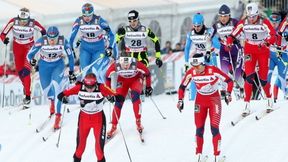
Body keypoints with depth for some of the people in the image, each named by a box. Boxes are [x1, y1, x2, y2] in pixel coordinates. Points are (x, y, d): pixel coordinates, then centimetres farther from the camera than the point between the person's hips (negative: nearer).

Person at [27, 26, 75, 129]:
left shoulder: (63, 41, -24)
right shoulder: (41, 41, -27)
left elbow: (70, 56, -10)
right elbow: (29, 55, -18)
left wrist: (71, 72, -4)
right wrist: (31, 61, -39)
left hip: (58, 65, -1)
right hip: (44, 66, 1)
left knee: (56, 87, -23)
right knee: (46, 91, 10)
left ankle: (58, 116, -19)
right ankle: (52, 100, 49)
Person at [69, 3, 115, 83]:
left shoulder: (99, 21, -20)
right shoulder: (79, 21, -13)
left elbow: (111, 35, -12)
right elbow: (72, 36, -2)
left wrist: (110, 48, -17)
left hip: (98, 49, -2)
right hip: (85, 49, 2)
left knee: (96, 71, -15)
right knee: (84, 71, -8)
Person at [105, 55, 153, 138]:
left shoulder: (137, 65, -36)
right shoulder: (115, 66, -33)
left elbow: (147, 73, -16)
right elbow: (108, 77, -12)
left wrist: (148, 87, -7)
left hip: (136, 79, -1)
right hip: (122, 81, 1)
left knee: (135, 96, -26)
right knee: (118, 102, -9)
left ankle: (138, 122, -14)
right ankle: (114, 127, 3)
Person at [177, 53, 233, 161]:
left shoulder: (213, 71, -24)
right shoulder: (191, 73, -15)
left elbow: (229, 81, -14)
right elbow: (182, 87, 0)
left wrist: (228, 94, -23)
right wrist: (180, 100, -6)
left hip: (214, 100, -3)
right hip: (200, 101, 3)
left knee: (214, 129, -11)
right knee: (199, 129, 1)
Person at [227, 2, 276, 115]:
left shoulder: (264, 22, -16)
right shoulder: (243, 23, -8)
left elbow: (273, 36, -24)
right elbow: (233, 34, -3)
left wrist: (266, 42, -44)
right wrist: (229, 42, -23)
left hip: (263, 52, -1)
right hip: (249, 52, 1)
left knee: (262, 79, 1)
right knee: (249, 76, -13)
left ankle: (269, 99, 28)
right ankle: (247, 104, -10)